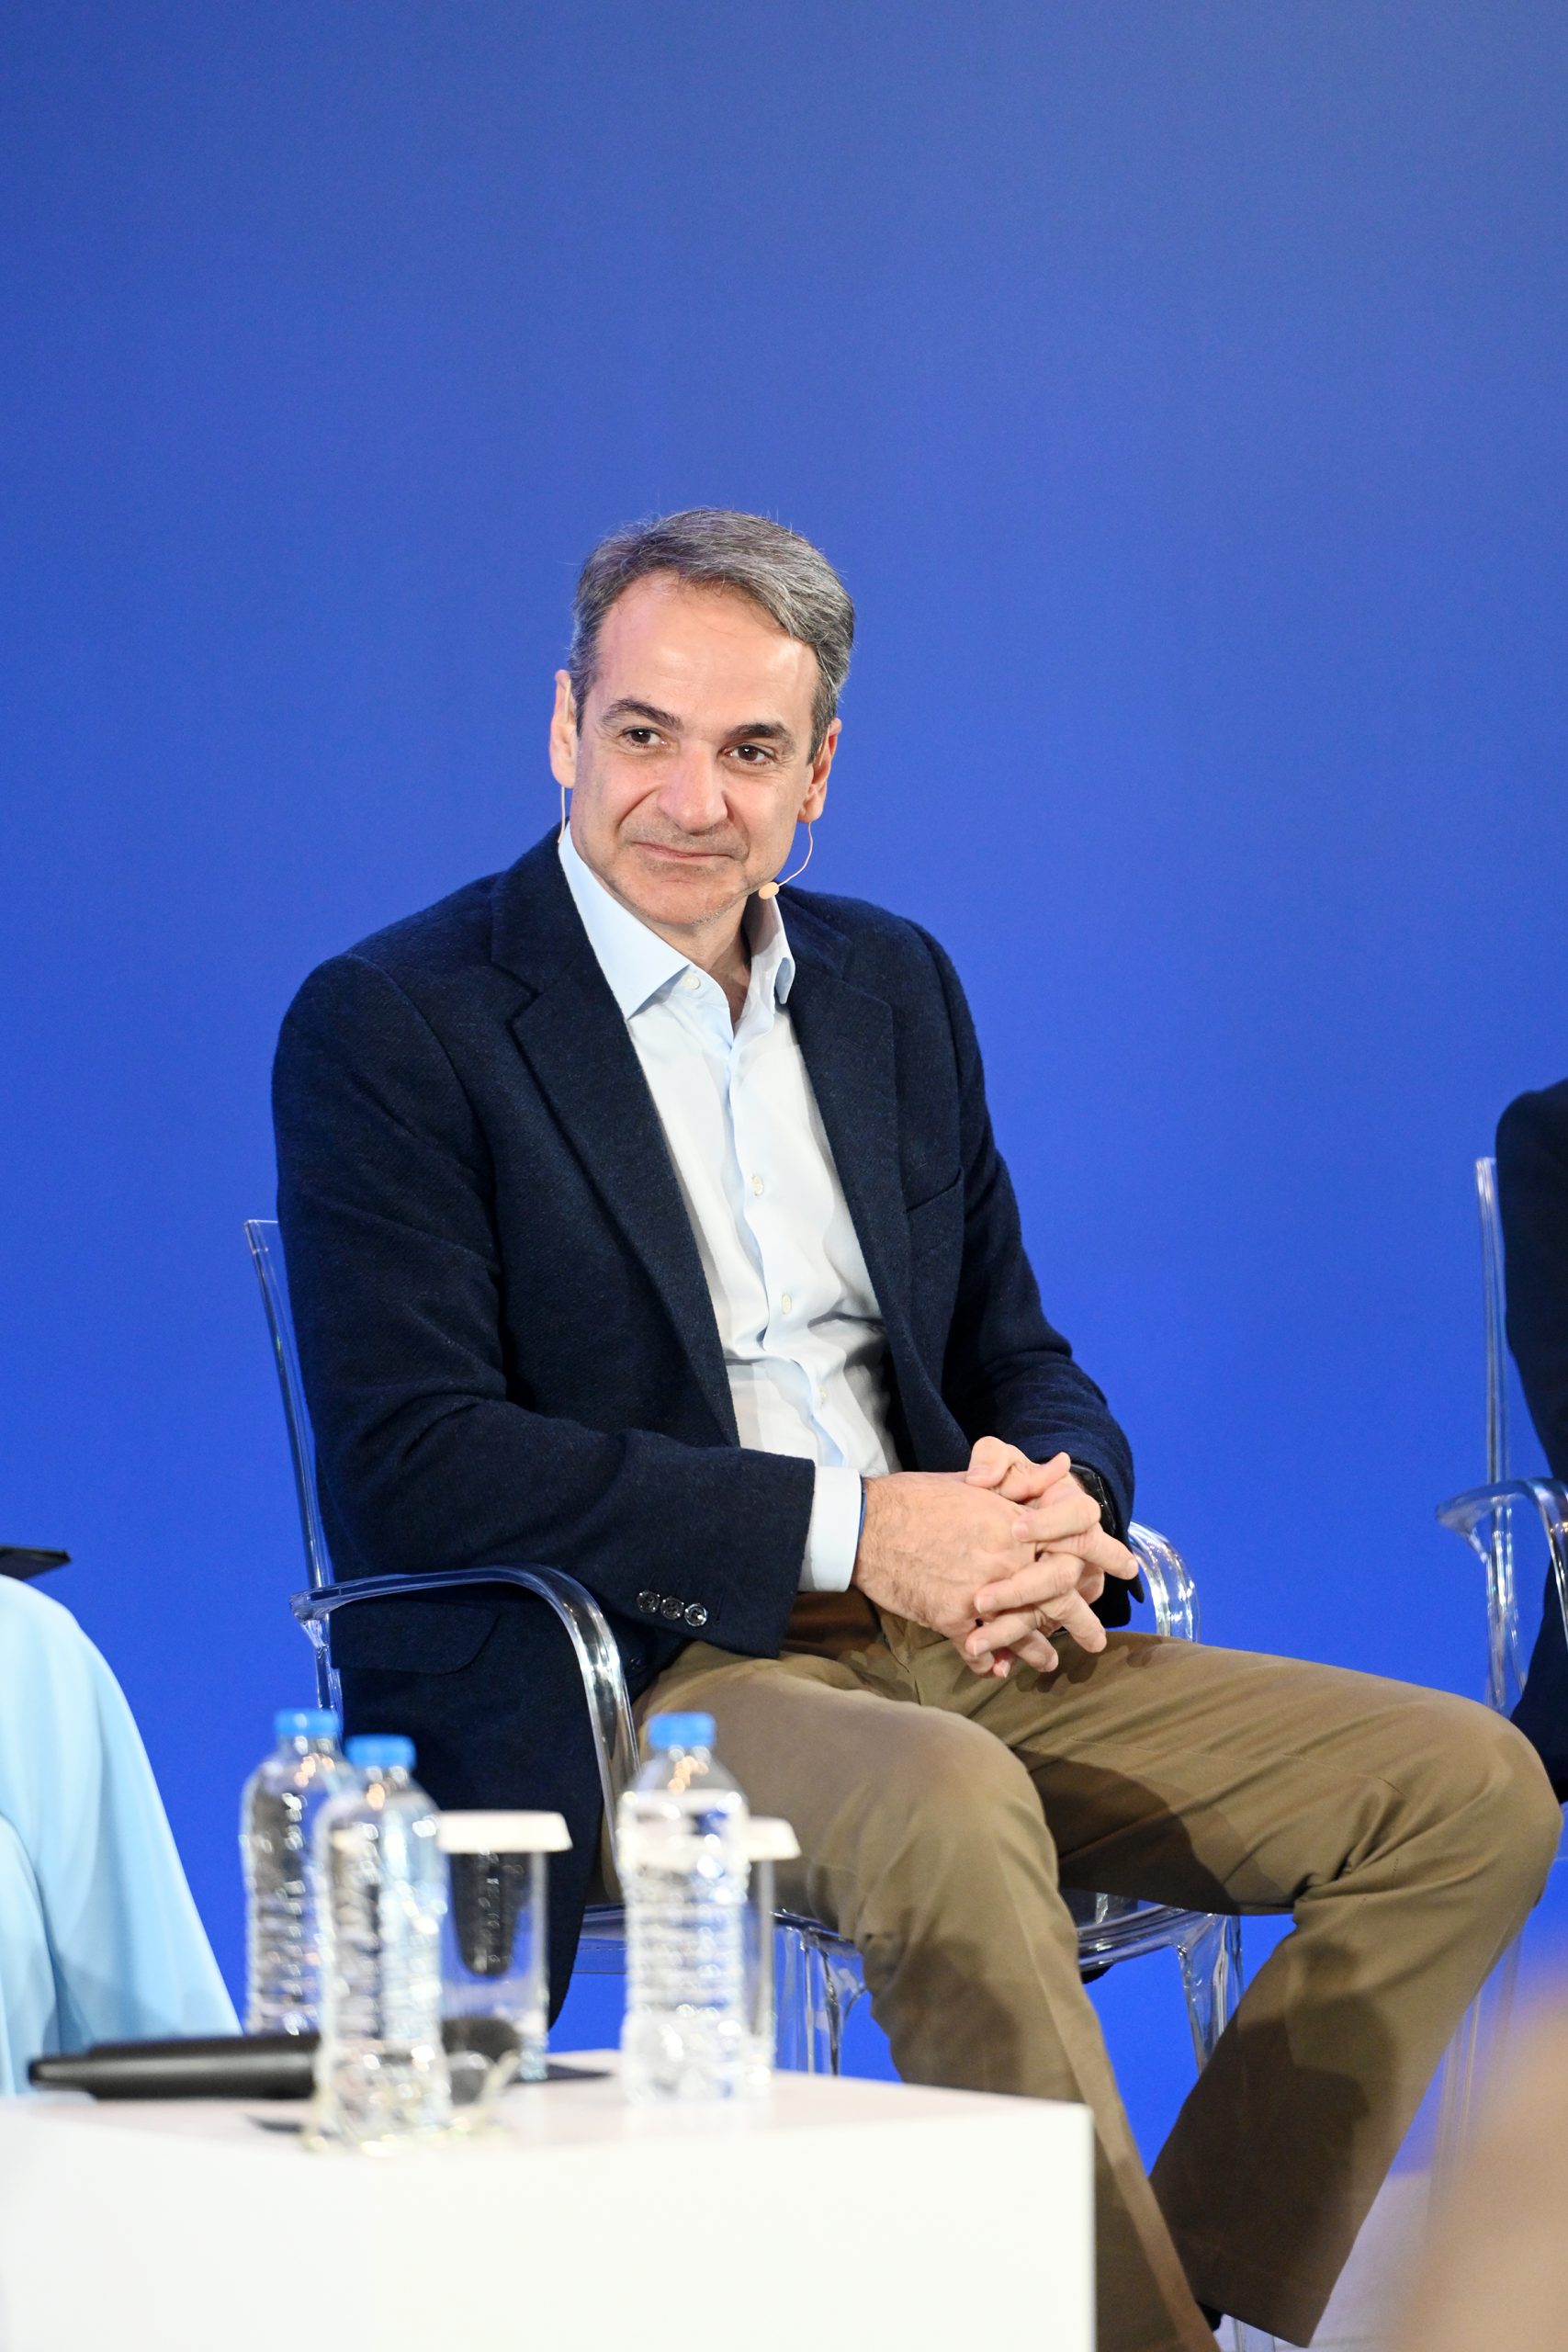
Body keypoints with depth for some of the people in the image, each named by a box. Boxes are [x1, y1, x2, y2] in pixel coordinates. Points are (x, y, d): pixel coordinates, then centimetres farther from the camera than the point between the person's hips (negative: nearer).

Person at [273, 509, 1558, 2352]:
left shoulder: (891, 986, 16)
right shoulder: (390, 1027, -4)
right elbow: (409, 1464, -14)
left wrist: (1049, 1505, -7)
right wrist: (847, 1529, -20)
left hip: (950, 1645, 7)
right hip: (611, 1687, -7)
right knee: (950, 1810, -39)